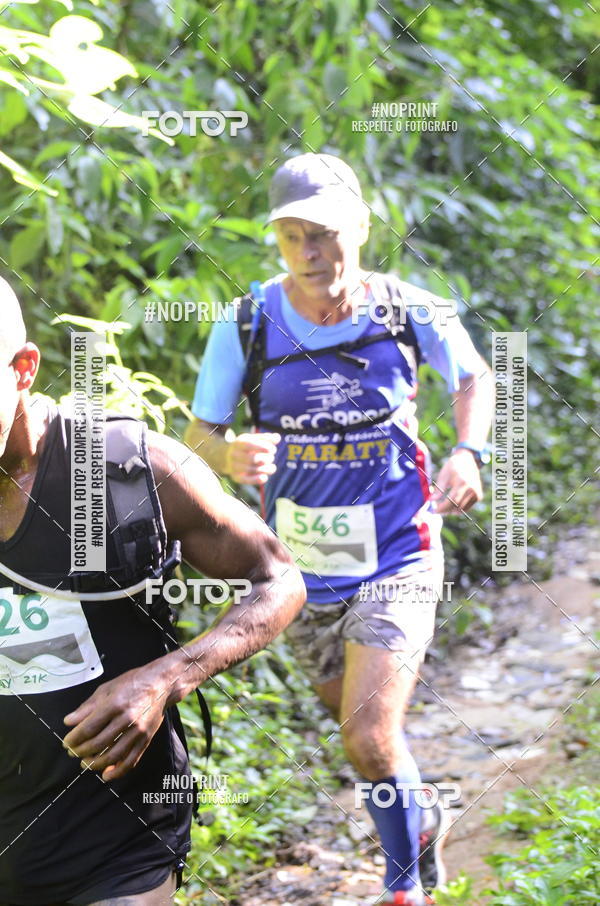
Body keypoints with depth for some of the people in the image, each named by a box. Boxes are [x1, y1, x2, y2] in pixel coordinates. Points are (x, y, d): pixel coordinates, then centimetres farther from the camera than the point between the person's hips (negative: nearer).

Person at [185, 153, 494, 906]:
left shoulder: (413, 313, -12)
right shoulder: (247, 326, -12)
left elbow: (473, 376, 8)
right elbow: (197, 434, -5)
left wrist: (468, 452, -9)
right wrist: (230, 454, -28)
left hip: (396, 557, -3)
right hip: (302, 563, 3)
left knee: (369, 734, -15)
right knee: (354, 718, 21)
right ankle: (419, 824, 50)